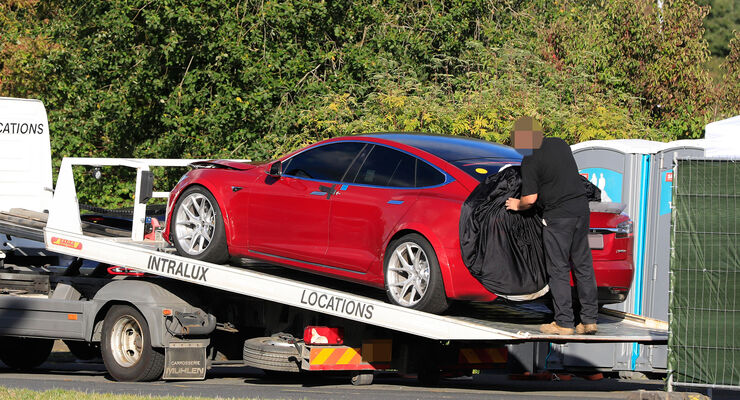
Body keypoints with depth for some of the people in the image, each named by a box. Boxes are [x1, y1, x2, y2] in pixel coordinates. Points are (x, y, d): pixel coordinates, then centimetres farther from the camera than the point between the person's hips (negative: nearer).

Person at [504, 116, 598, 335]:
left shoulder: (530, 161, -12)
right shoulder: (560, 144, 9)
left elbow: (530, 199, -13)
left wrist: (517, 205, 6)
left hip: (558, 215, -7)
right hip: (581, 206, 7)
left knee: (559, 269, 1)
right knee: (583, 265, 11)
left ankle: (564, 323, 2)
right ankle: (590, 319, 12)